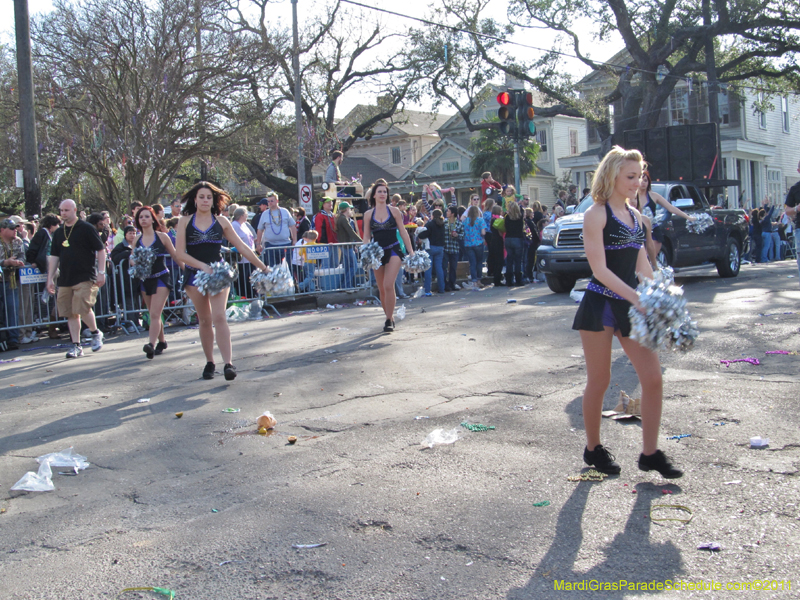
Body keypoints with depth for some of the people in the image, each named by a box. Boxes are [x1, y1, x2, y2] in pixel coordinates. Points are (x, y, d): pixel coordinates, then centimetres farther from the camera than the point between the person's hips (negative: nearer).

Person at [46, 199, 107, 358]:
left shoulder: (86, 229, -2)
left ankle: (96, 333, 10)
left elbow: (101, 250, -2)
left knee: (83, 308, -16)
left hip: (86, 278, -6)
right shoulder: (58, 233, 14)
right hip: (65, 279, 6)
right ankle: (76, 346, 10)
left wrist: (101, 272, -9)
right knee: (71, 314, 5)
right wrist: (50, 278, 11)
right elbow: (54, 257, 17)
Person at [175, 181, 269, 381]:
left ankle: (229, 363, -19)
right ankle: (209, 362, 19)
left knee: (219, 317, -15)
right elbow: (180, 253, -5)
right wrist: (203, 266, -17)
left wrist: (262, 267, 6)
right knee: (204, 320, 7)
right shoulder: (185, 222, 1)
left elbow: (242, 247, 7)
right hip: (195, 275, 1)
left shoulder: (221, 221, 4)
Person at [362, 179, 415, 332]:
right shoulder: (368, 214, 6)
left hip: (394, 250, -3)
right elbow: (366, 236, 8)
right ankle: (390, 317, 23)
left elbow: (403, 232, 5)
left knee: (388, 285, -17)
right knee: (382, 289, 7)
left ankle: (389, 320, -10)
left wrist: (411, 251, 3)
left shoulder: (393, 211, 3)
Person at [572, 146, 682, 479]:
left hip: (631, 304, 6)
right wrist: (636, 298, -23)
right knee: (599, 381, 5)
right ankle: (593, 449, 23)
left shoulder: (635, 215, 13)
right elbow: (600, 269, -16)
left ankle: (650, 452, 13)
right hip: (600, 305, -6)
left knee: (653, 377, 1)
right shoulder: (596, 214, -8)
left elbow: (642, 267, 15)